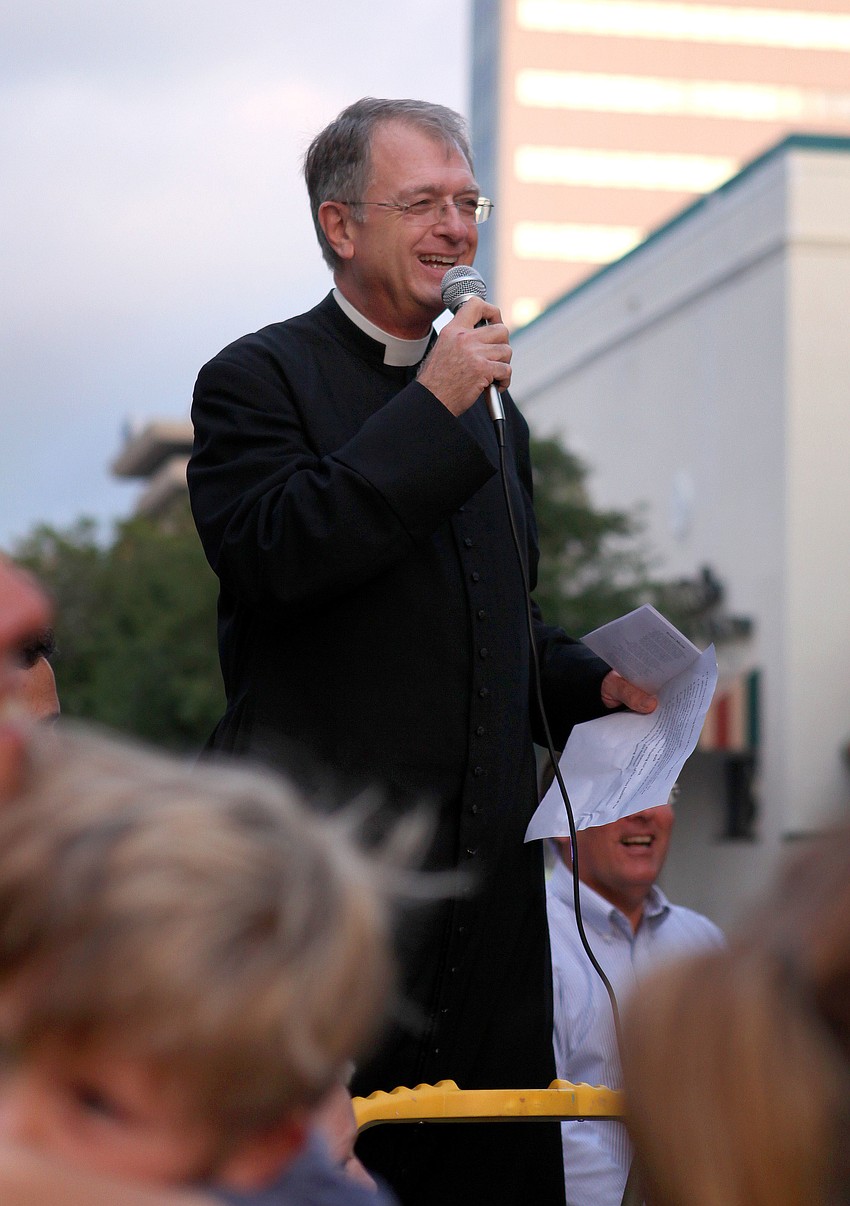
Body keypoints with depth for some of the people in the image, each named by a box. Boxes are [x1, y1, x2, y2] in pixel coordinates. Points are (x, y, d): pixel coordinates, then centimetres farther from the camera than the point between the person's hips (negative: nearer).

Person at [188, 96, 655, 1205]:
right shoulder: (258, 380, -1)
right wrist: (433, 406, -17)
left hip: (487, 862, 7)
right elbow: (271, 556, -20)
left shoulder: (492, 412, 21)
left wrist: (597, 685, 8)